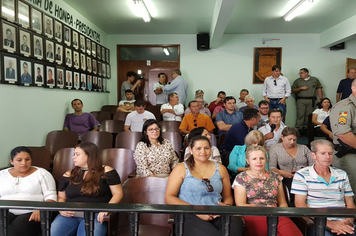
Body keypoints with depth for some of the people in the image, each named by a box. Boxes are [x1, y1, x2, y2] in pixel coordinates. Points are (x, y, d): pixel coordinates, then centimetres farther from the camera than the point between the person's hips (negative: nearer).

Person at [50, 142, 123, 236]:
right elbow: (61, 197, 20)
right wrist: (61, 209, -1)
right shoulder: (68, 175, 16)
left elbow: (118, 193, 0)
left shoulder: (106, 171, 3)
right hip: (70, 215, 4)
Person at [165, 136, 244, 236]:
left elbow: (228, 196, 20)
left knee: (237, 222, -29)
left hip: (217, 215, 4)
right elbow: (169, 197, -1)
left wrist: (227, 206, -6)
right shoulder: (181, 169, 6)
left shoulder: (220, 169, 17)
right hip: (190, 216, -4)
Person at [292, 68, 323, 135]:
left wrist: (321, 99, 4)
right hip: (301, 100, -1)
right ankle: (298, 129, -14)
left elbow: (319, 89, 12)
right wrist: (301, 88, -5)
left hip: (311, 100, 1)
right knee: (300, 115, -12)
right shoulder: (297, 81, 14)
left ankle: (306, 129, 4)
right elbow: (293, 91, 9)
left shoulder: (315, 80, 15)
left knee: (309, 115, -2)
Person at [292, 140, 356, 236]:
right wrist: (329, 223, -14)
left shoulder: (342, 175, 17)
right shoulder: (302, 175, 0)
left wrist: (348, 222, -5)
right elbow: (300, 205, -7)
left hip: (341, 224, 4)